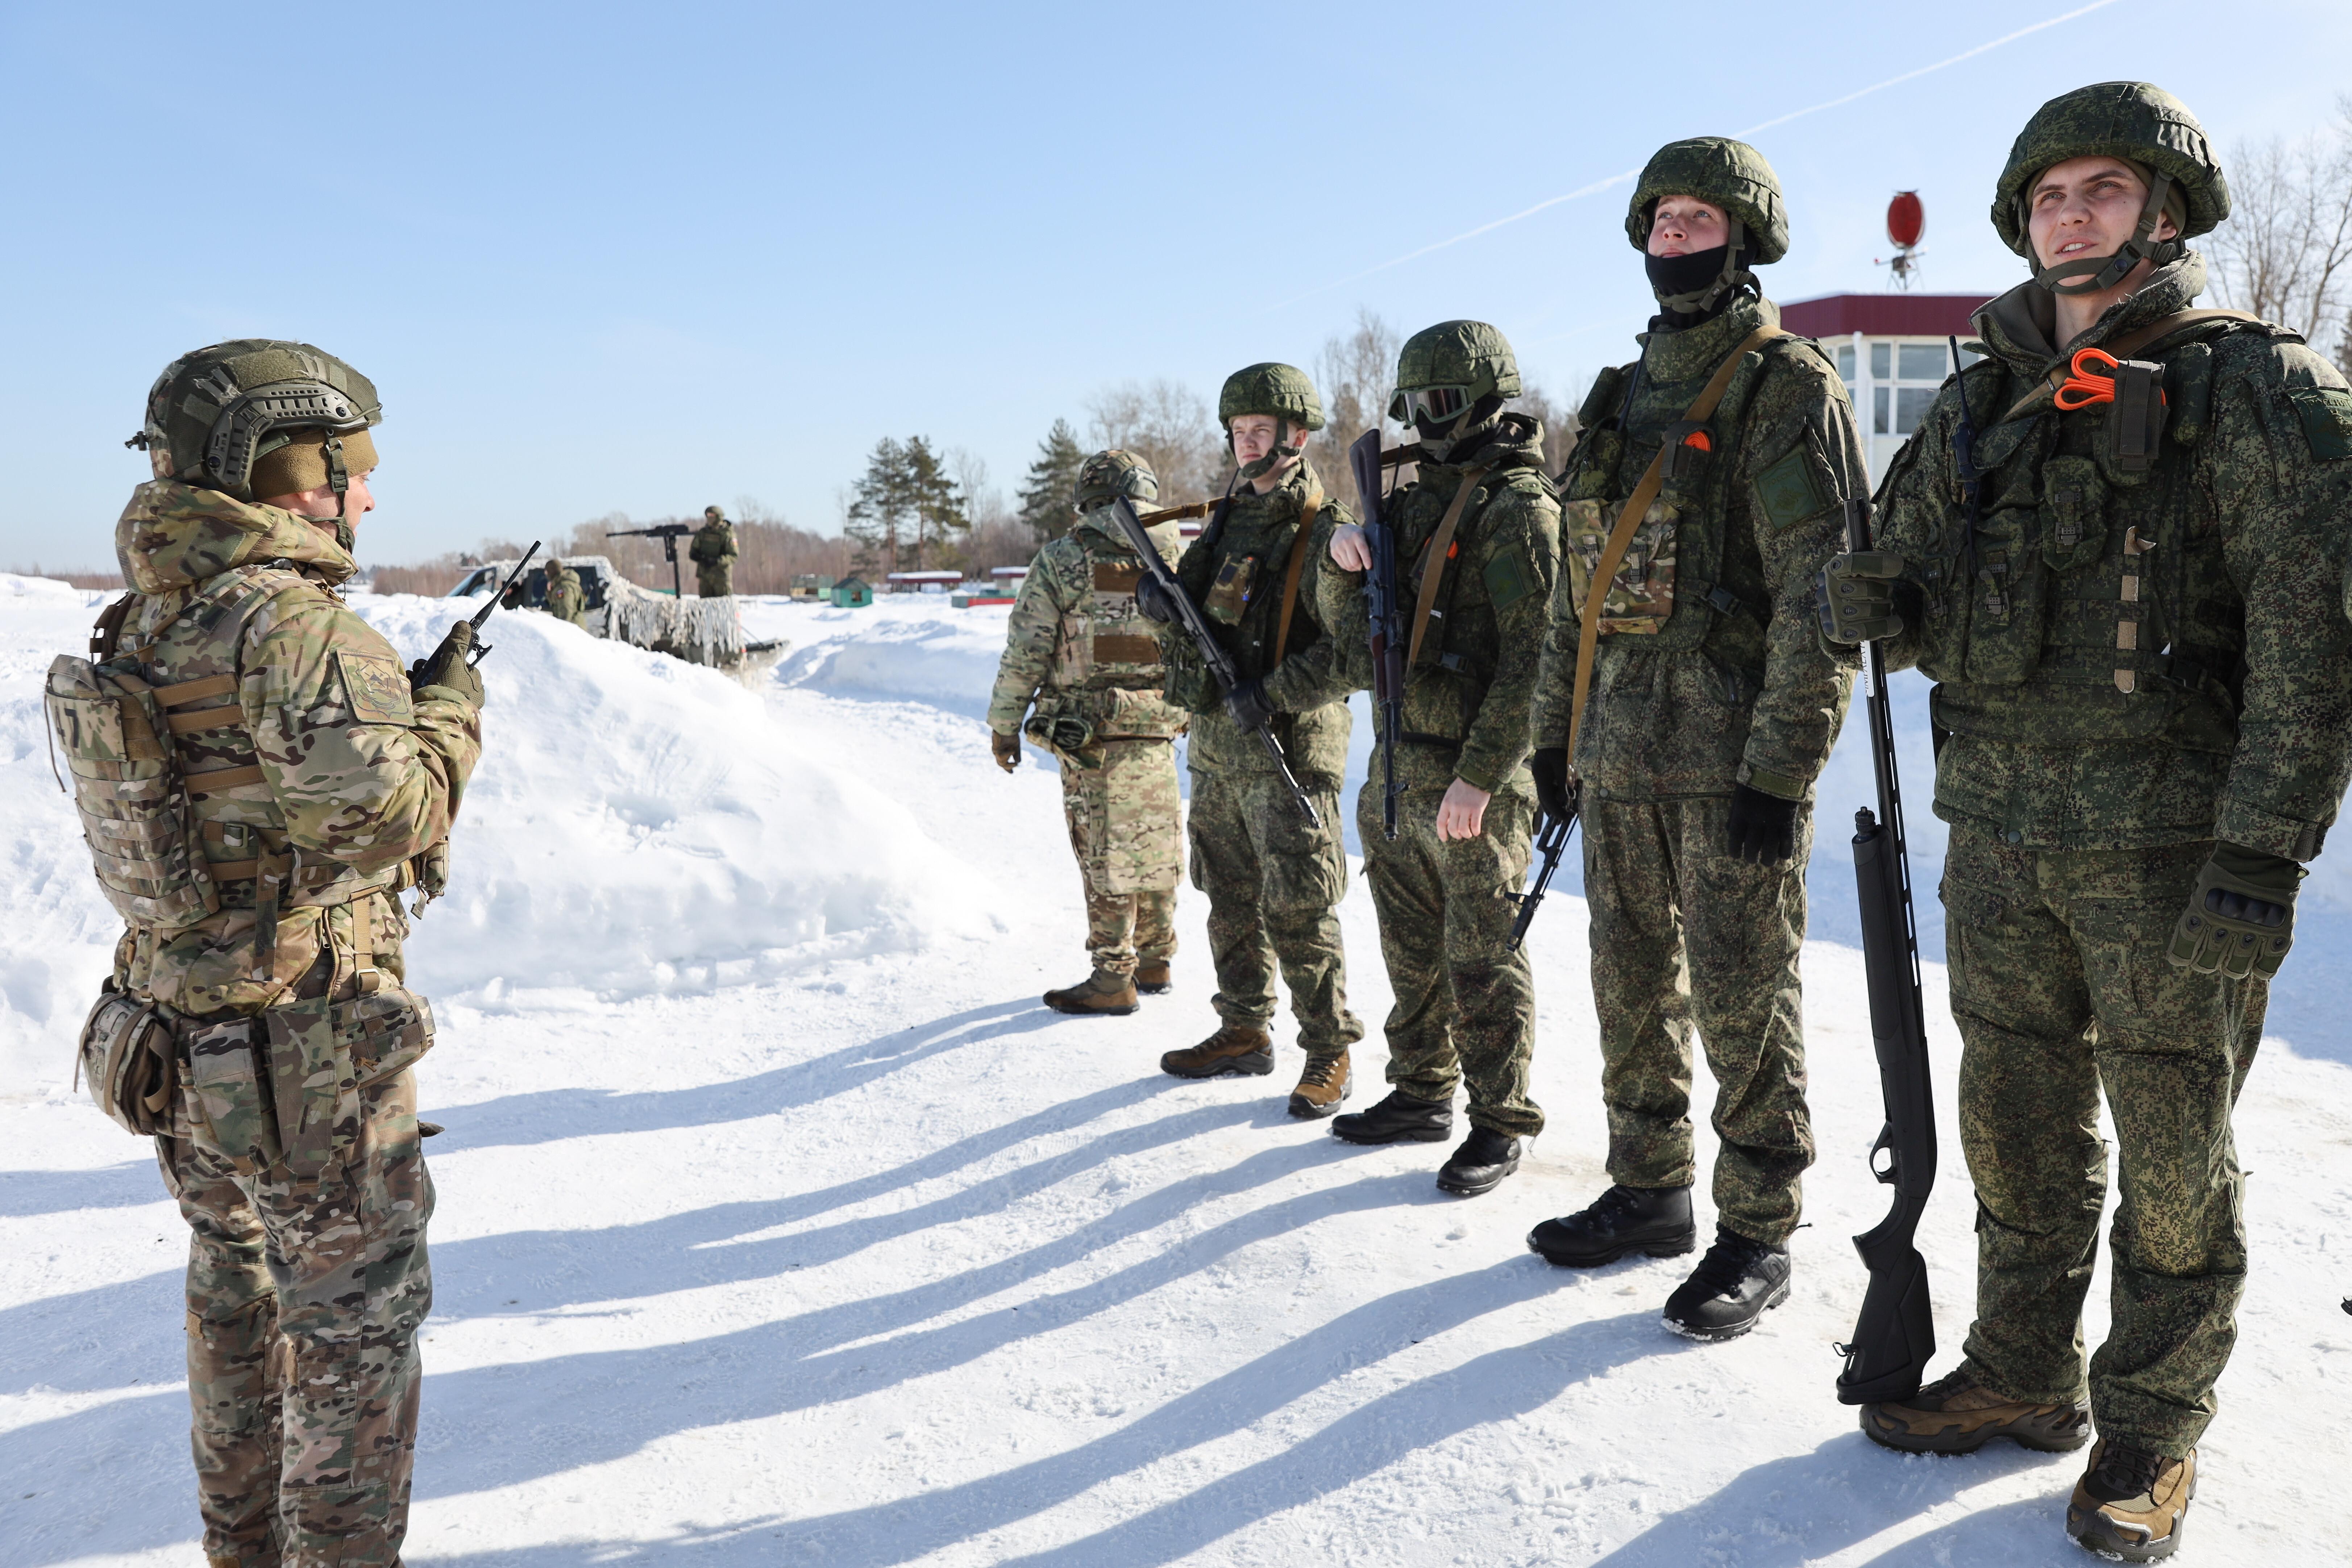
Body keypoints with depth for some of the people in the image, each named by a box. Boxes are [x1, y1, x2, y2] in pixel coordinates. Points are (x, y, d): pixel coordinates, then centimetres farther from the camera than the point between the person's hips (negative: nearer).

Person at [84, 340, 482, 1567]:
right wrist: (449, 705, -11)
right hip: (304, 1048, -9)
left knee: (237, 1293, 23)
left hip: (181, 1034, 9)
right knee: (356, 1315, 6)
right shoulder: (293, 624, -22)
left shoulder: (142, 625, 7)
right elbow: (379, 817, -27)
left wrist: (395, 683, 10)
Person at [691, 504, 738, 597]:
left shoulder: (727, 535, -8)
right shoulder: (702, 532, 8)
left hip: (721, 576, -5)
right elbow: (693, 551, 14)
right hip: (704, 575, 5)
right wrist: (695, 556, -10)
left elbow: (734, 556, -14)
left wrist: (717, 561, -27)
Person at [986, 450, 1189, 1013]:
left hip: (1088, 730, -4)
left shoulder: (1061, 561, -6)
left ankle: (1113, 978, 7)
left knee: (1106, 858, 2)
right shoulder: (1180, 557, 5)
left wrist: (1005, 723, 2)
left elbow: (1024, 653, -6)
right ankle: (1155, 962, 28)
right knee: (1153, 848, 16)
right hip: (1157, 728, 4)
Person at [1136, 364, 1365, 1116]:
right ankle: (1244, 1031, 28)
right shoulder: (1226, 521, 14)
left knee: (1298, 912, -5)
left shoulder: (1326, 530, -10)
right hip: (1214, 747, 8)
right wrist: (1163, 608, -2)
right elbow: (1189, 630, 20)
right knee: (1231, 904, 15)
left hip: (1288, 751, -8)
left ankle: (1330, 1052, 8)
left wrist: (1274, 694, -21)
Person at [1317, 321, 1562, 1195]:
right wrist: (1345, 558, -2)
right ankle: (1421, 1096, 31)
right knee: (1413, 952, 17)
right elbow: (1348, 623, 20)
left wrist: (1478, 777, -23)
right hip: (1397, 771, 8)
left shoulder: (1516, 506, -11)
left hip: (1471, 778, -8)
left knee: (1482, 958, 0)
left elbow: (1533, 658, -19)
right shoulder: (1419, 497, 15)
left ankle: (1500, 1124, 13)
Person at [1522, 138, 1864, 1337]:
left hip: (1735, 750, -7)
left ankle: (1757, 1236, 15)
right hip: (1619, 747, 7)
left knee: (1741, 998, 0)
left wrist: (1781, 767, -18)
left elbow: (1824, 592, -12)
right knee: (1633, 983, 14)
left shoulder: (1788, 388, -5)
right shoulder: (1621, 397, 17)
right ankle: (1649, 1192, 29)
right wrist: (1555, 730, 16)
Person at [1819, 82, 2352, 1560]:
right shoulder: (1981, 406, 12)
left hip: (2171, 848, -5)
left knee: (2174, 1156, 7)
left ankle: (2153, 1432, 24)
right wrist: (1875, 599, -9)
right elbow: (1928, 605, 16)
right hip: (2002, 836, 5)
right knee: (2018, 1130, 15)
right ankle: (2025, 1378, 32)